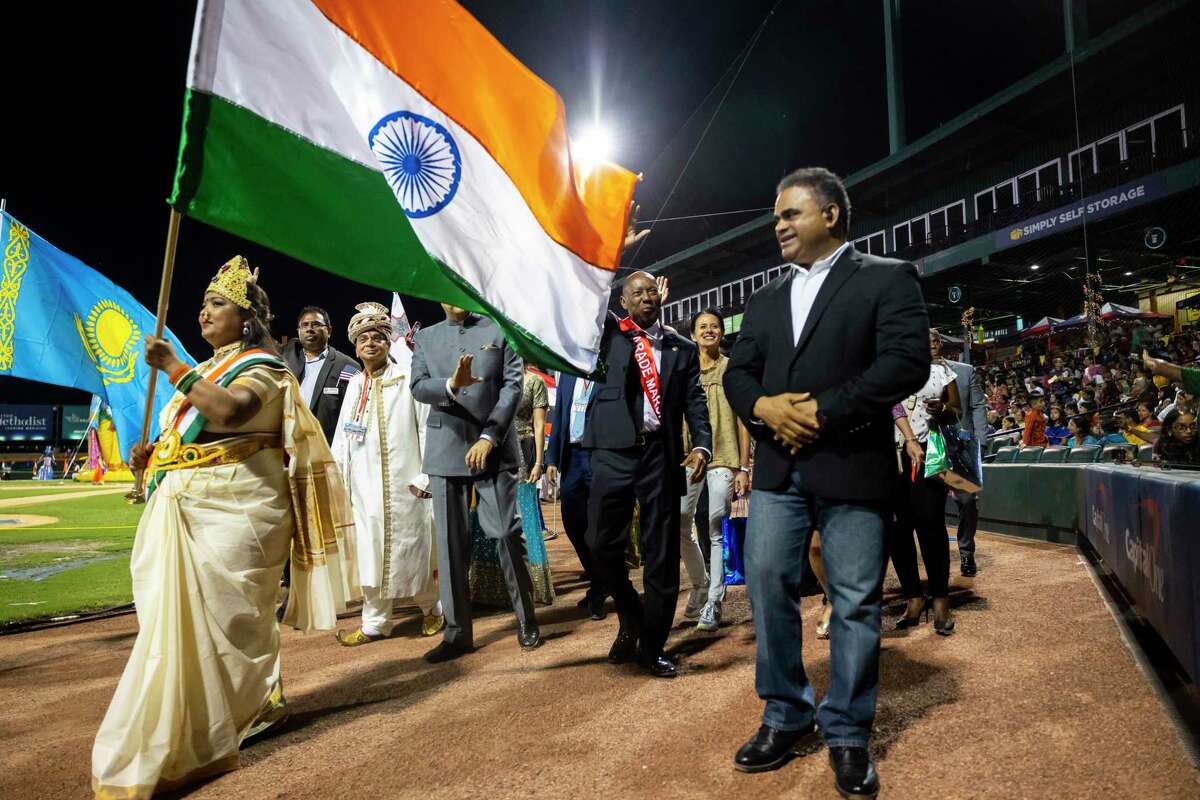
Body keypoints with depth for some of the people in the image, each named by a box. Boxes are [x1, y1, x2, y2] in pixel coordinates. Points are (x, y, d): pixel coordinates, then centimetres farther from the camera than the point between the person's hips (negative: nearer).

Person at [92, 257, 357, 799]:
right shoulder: (207, 370, 20)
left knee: (219, 612, -4)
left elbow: (228, 413, -26)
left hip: (233, 508, -8)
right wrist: (152, 453, 5)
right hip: (184, 508, 8)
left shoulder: (262, 367, -6)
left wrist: (173, 367, -19)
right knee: (182, 613, 11)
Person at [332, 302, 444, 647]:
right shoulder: (354, 385, 11)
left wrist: (424, 478, -12)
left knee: (409, 552, 5)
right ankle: (375, 623, 24)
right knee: (369, 554, 10)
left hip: (402, 485, -5)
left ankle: (431, 608, 29)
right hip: (364, 486, 5)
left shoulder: (408, 380, -6)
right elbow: (342, 437, 14)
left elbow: (428, 430, -9)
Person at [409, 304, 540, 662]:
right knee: (450, 542, 4)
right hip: (446, 451, 2)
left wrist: (489, 437, -11)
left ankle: (526, 621, 15)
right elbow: (418, 387, 0)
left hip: (494, 448, -2)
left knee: (507, 533, -2)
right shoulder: (425, 337, 13)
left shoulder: (500, 329, 8)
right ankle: (458, 632, 15)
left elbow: (512, 385, -2)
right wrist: (451, 385, -22)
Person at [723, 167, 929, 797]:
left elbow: (907, 362, -11)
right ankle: (787, 717, 24)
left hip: (853, 465, -4)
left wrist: (822, 412, -16)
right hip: (778, 467, 5)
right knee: (767, 586, 6)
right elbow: (737, 372, 12)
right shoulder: (765, 298, 17)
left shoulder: (887, 277, 2)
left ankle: (847, 736, 21)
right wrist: (763, 406, -10)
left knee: (855, 603, 4)